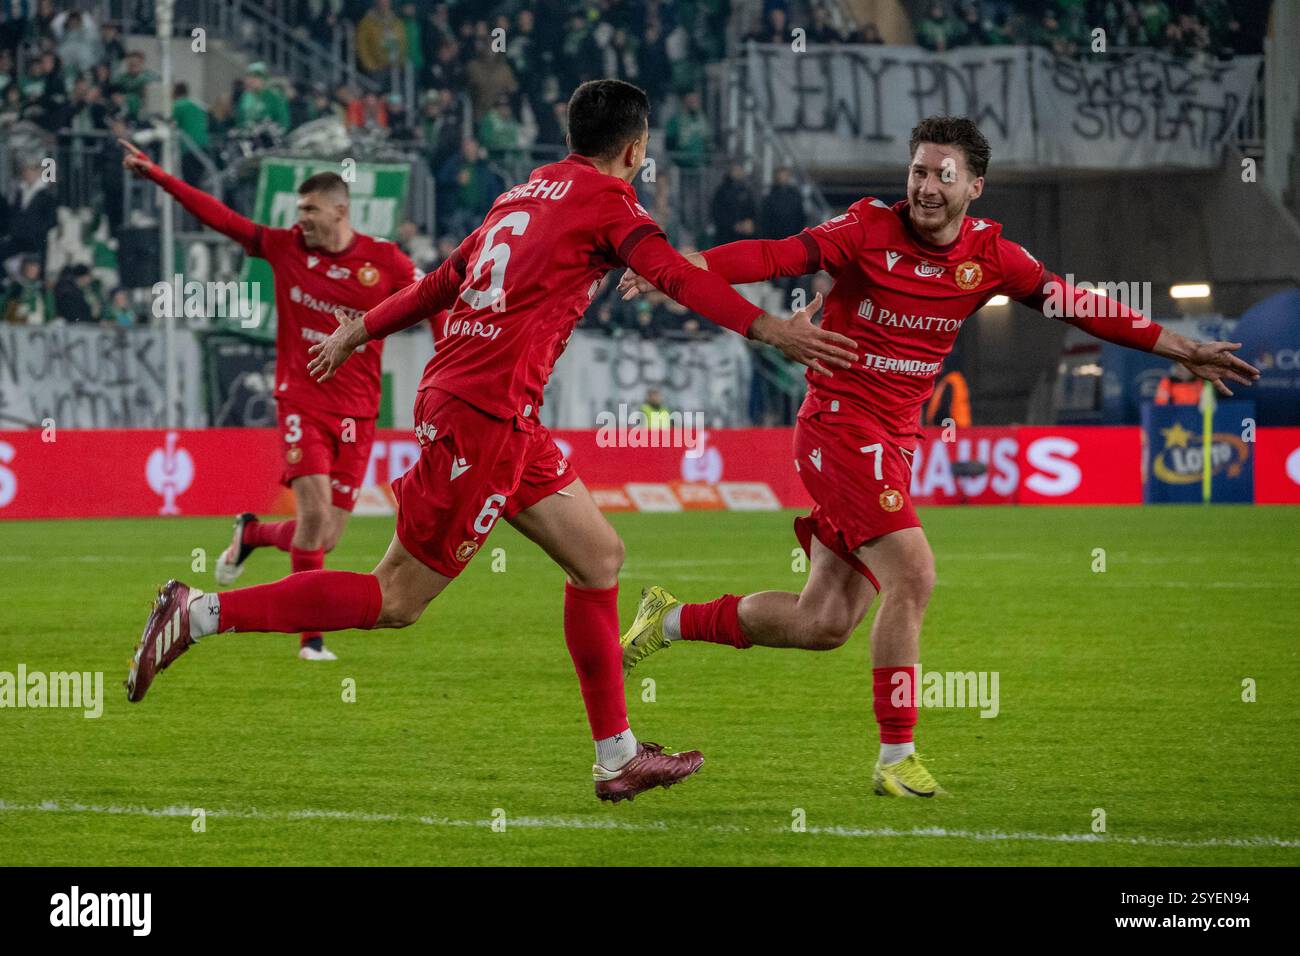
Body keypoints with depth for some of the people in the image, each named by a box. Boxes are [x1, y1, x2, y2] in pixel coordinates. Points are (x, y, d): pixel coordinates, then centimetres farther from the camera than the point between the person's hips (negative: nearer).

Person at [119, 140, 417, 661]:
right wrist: (157, 176, 2)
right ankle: (310, 636, -7)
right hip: (301, 400, -1)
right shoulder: (285, 247, 1)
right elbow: (219, 216, 4)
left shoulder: (385, 261, -2)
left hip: (356, 413, 1)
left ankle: (251, 533, 34)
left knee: (325, 538, 0)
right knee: (314, 511, -18)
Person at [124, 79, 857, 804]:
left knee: (599, 557, 13)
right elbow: (673, 274, -20)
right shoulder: (605, 197, -5)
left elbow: (444, 280, 26)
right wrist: (771, 329, -26)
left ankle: (619, 757, 14)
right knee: (396, 602, -5)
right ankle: (200, 614, -5)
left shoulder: (528, 193, 18)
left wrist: (361, 331, 36)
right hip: (485, 416, -10)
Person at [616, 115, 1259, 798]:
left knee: (823, 624, 8)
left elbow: (1070, 303, 8)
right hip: (840, 425, -6)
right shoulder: (870, 229, -11)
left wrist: (1179, 349, 6)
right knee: (911, 575, -20)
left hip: (894, 444, 6)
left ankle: (670, 622, 27)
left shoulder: (989, 254, 3)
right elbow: (776, 256, -19)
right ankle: (896, 758, -11)